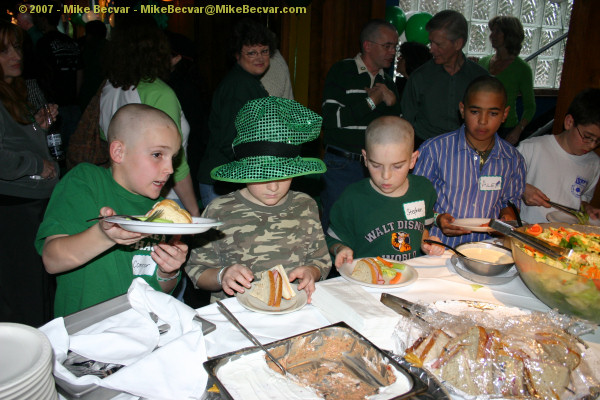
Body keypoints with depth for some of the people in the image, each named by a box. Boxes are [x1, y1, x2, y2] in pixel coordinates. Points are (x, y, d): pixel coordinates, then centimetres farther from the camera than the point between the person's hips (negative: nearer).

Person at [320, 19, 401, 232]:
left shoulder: (387, 82, 15)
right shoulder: (342, 72, -3)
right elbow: (330, 119, -16)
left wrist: (391, 102, -2)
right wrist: (371, 102, -11)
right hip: (342, 165, -5)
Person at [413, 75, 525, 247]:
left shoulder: (513, 160, 7)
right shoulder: (434, 149, -4)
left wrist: (508, 215, 0)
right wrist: (437, 219, -14)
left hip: (486, 247, 4)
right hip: (439, 247, -4)